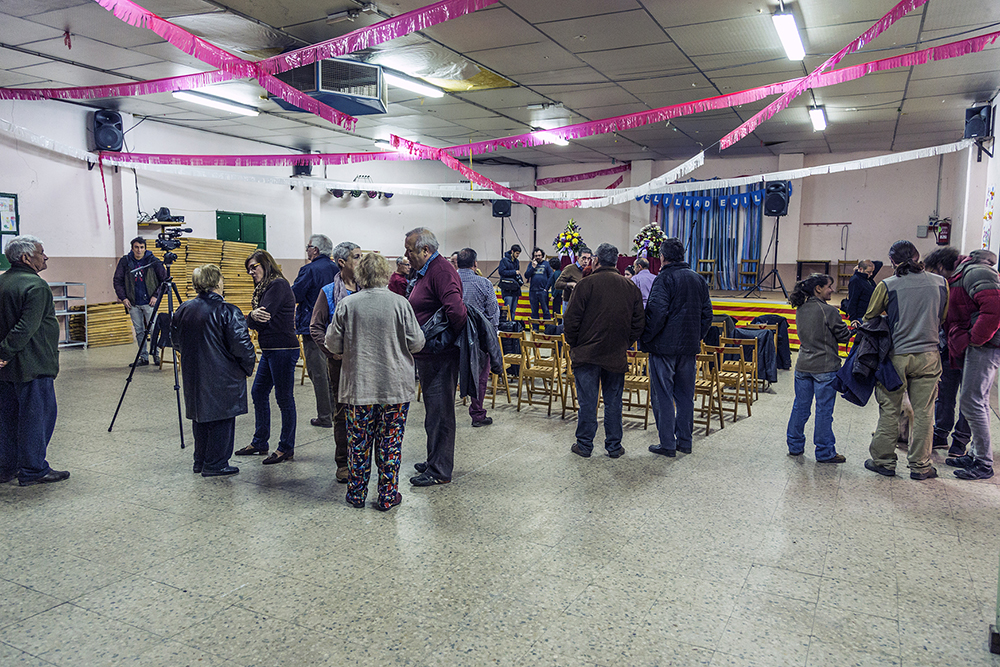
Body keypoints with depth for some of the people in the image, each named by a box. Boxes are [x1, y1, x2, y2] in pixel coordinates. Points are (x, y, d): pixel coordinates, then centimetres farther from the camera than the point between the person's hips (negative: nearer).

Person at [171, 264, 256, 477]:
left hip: (194, 375, 7)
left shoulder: (183, 310, 4)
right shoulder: (227, 312, -17)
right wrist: (248, 367, -2)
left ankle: (200, 461, 27)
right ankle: (215, 464, 9)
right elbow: (242, 345, -18)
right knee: (222, 418, 4)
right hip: (222, 377, -7)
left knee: (200, 415, 18)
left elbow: (176, 341, 15)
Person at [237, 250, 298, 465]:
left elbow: (264, 317, -19)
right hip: (269, 350, 10)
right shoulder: (262, 288, 17)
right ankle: (259, 443, 28)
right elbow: (255, 321, 5)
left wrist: (251, 319, -2)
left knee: (284, 399, -2)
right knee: (258, 393, 16)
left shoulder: (278, 284, -12)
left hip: (283, 350, -10)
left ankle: (286, 449, 9)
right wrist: (253, 316, -16)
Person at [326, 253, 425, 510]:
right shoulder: (400, 303, -8)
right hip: (395, 387, -1)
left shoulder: (346, 305, -5)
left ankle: (357, 494, 23)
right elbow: (416, 344, -3)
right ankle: (388, 496, 16)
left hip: (358, 385, 1)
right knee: (390, 442, 8)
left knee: (359, 441, 12)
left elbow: (333, 345, 1)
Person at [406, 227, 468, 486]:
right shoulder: (426, 272, 16)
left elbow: (456, 310, -31)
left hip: (440, 356, -11)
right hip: (428, 355, 11)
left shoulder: (441, 271, -19)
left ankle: (439, 470, 7)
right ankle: (434, 461, 32)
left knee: (440, 411, -2)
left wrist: (454, 336, -16)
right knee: (433, 409, 19)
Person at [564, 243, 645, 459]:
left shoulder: (586, 284, -9)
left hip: (587, 353, -3)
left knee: (587, 401, 4)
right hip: (617, 356, 3)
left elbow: (571, 319, -9)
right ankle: (614, 445, 18)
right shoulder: (630, 286, 4)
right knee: (613, 402, 12)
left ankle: (584, 444, 13)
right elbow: (639, 322, 8)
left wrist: (573, 344, 5)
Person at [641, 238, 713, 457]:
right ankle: (685, 441, 21)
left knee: (663, 396, 1)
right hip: (689, 346, 7)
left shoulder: (664, 279, -13)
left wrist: (646, 337, -8)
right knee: (685, 395, 14)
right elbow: (707, 313, 14)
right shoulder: (699, 280, 10)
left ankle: (668, 444, 4)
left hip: (664, 347, -7)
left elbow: (657, 313, -21)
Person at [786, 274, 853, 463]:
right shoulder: (829, 311, -15)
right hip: (825, 368, -6)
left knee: (800, 406, 13)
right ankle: (825, 452, 11)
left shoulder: (800, 310, 5)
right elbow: (844, 336, -7)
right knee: (824, 410, 2)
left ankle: (795, 446, 23)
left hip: (803, 367, 6)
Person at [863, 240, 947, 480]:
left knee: (889, 411, 8)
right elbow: (943, 318, 12)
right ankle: (920, 466, 15)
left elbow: (870, 317, 4)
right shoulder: (940, 283, -1)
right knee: (923, 413, 8)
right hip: (928, 355, 2)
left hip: (896, 355, -1)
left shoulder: (888, 286, -9)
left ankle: (883, 461, 16)